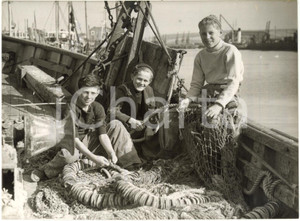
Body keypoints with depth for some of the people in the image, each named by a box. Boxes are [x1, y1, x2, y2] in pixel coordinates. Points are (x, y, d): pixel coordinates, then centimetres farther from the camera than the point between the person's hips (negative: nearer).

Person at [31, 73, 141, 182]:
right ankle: (44, 172, -14)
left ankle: (129, 162, -5)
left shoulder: (98, 108, -7)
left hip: (90, 140, 5)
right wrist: (94, 158, -35)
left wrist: (112, 153, -27)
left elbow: (102, 134, -11)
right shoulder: (71, 110, -23)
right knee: (69, 154, -43)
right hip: (74, 145, -5)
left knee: (116, 125, -8)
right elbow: (75, 139, -28)